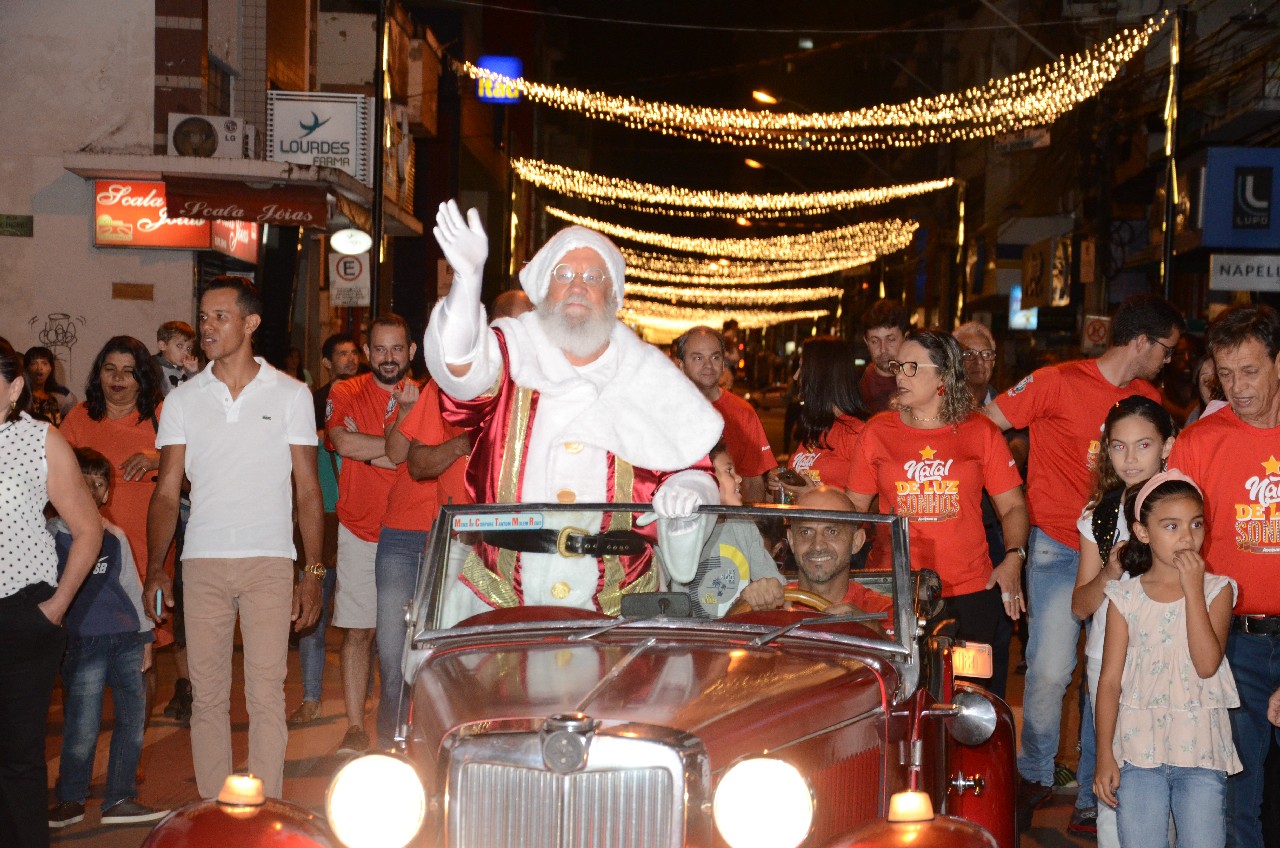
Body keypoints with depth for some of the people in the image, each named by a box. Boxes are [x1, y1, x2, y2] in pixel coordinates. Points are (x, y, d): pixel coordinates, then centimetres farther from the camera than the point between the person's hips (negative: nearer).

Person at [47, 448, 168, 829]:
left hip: (127, 639, 4)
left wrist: (145, 635, 17)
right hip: (84, 641, -4)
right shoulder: (52, 535, 4)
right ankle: (70, 800, 13)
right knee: (83, 727, -5)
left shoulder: (115, 536, 16)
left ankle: (120, 799, 12)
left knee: (133, 721, 3)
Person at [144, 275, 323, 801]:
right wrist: (155, 569, -7)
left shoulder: (290, 395, 4)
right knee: (207, 695, 6)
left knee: (265, 695, -2)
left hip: (270, 561, -2)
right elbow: (166, 493, 7)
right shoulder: (182, 401, 9)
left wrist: (314, 574, -3)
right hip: (202, 562, 2)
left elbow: (307, 491, 4)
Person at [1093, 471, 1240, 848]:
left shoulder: (1216, 590, 1)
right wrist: (1104, 755, -3)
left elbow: (1207, 665, -14)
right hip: (1138, 749, 1)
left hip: (1200, 749, 0)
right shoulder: (1126, 596, 3)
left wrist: (1193, 589, -14)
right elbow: (1110, 680, 2)